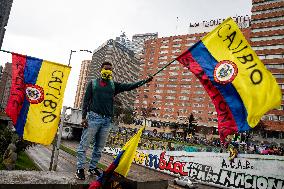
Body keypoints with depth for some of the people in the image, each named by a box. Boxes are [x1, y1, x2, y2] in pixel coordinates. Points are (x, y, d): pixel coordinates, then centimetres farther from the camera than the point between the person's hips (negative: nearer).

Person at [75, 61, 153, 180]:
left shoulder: (113, 85, 15)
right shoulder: (93, 83, 8)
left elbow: (129, 86, 6)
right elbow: (86, 100, 4)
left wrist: (145, 81, -3)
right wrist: (84, 116, -6)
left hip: (107, 120, 3)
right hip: (93, 117, -3)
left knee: (99, 147, 9)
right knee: (84, 145, -2)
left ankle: (93, 167, 21)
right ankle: (80, 169, 8)